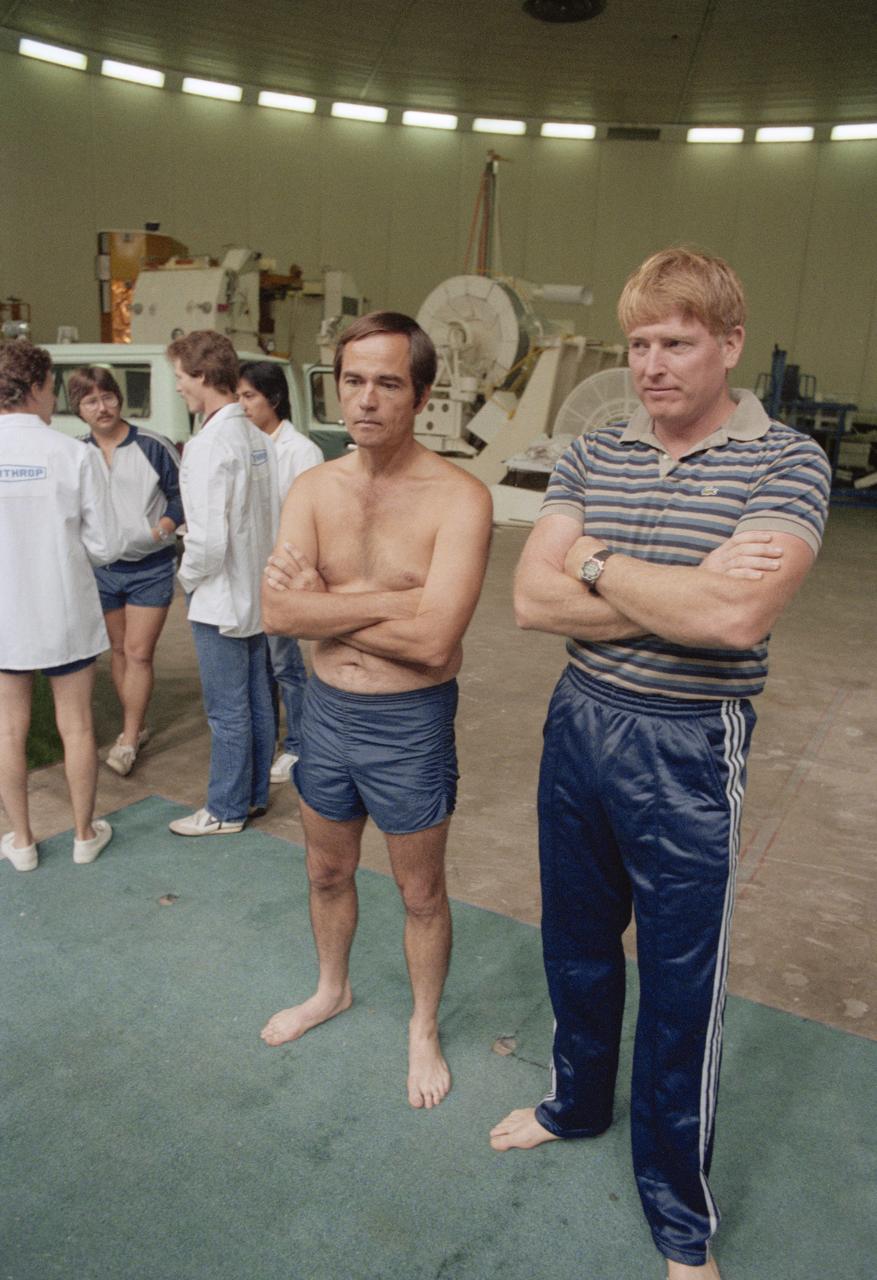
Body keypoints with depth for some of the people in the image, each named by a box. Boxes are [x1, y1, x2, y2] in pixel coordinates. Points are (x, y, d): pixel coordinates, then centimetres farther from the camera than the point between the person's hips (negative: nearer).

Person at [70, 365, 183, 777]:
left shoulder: (153, 446, -8)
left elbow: (181, 494, -1)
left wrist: (161, 529, -14)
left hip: (150, 568, -4)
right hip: (100, 568, 4)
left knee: (138, 653, -5)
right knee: (119, 650, 13)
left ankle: (128, 740, 5)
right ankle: (135, 727, 27)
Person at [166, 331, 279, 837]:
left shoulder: (209, 445, -21)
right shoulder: (258, 439, 4)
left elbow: (208, 538, -23)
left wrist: (189, 577, -6)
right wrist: (259, 563, 14)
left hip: (221, 600, -8)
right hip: (258, 594, 8)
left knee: (228, 711, 4)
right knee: (258, 701, 16)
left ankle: (226, 810, 18)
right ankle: (256, 794, 31)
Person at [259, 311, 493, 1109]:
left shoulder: (459, 498, -19)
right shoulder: (313, 489, -3)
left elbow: (433, 640, -29)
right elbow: (278, 611, -15)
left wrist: (324, 602, -18)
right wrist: (390, 600, -23)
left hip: (410, 723, -5)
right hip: (326, 708, 5)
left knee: (421, 894, 15)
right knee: (328, 873, 25)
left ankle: (425, 1028, 42)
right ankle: (332, 990, 53)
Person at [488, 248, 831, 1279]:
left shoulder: (785, 463, -10)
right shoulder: (592, 455, 2)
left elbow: (736, 618, -26)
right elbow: (532, 599, -10)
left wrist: (597, 562, -14)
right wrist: (680, 595, -20)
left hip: (688, 750, -4)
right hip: (578, 724, 4)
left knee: (681, 981, 10)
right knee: (576, 941, 21)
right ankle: (577, 1102, 50)